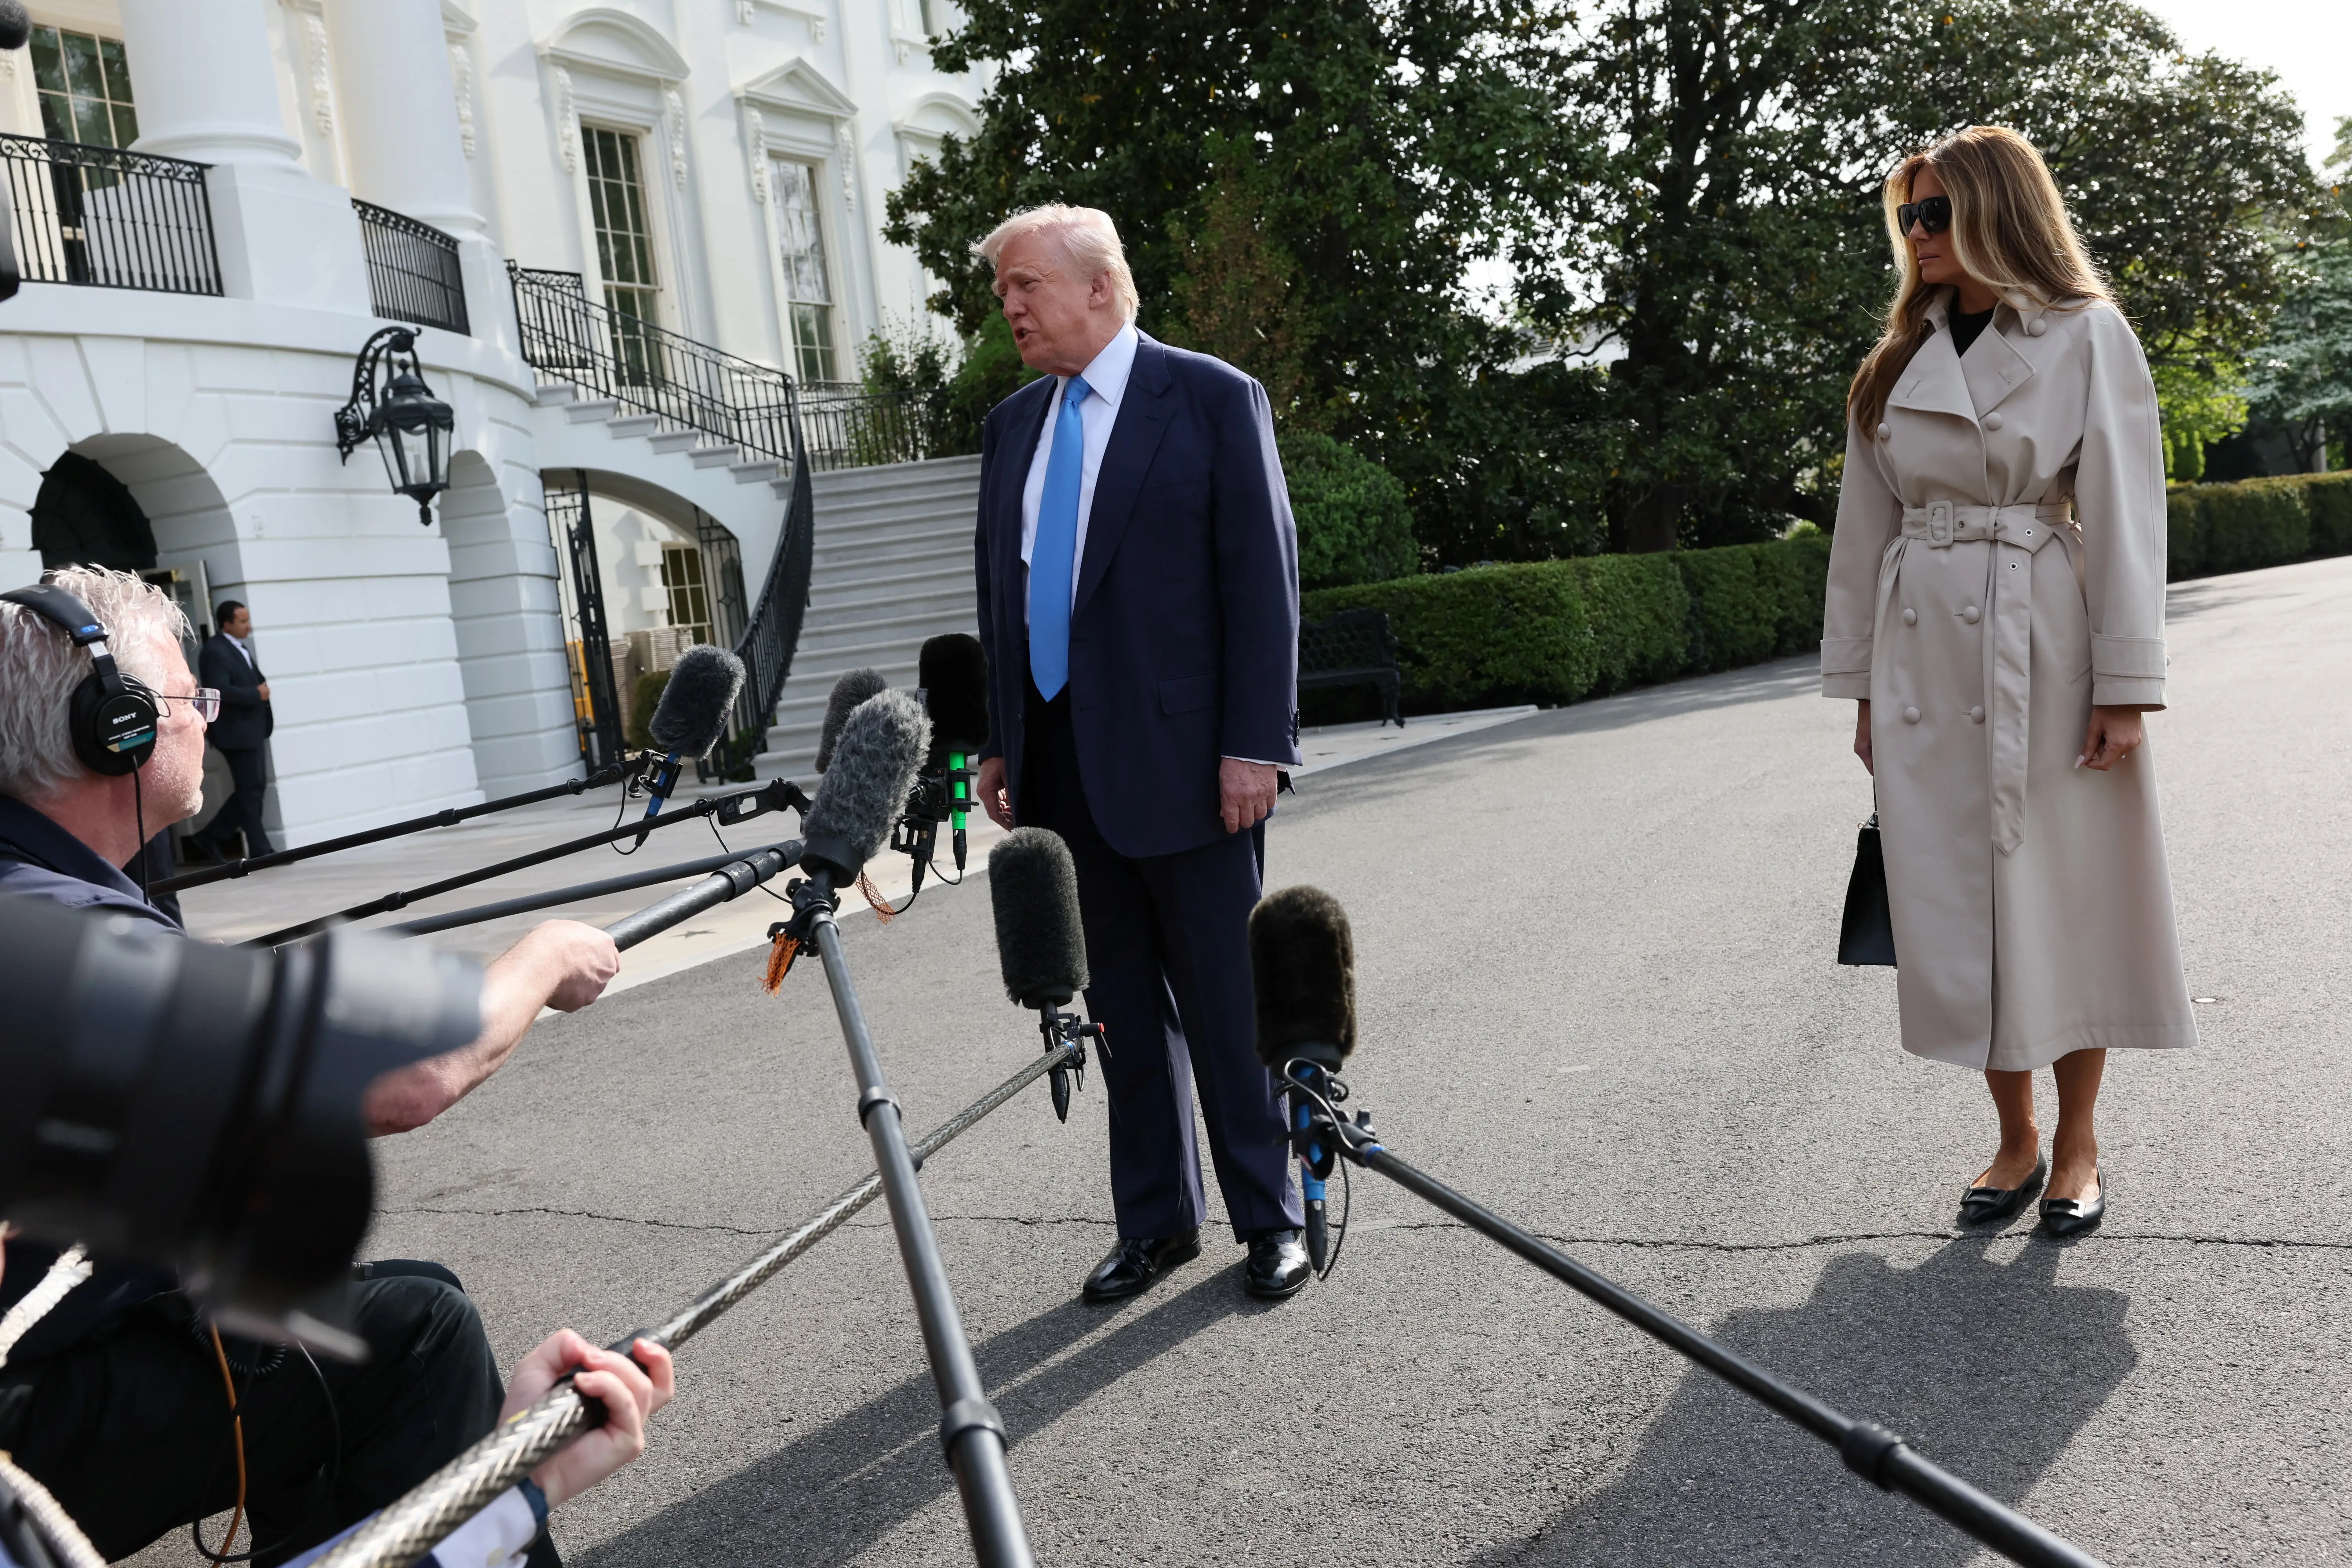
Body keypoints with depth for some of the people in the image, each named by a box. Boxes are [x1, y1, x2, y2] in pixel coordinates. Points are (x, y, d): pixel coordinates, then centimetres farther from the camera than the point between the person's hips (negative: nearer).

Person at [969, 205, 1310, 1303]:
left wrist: (1255, 743, -14)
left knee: (1224, 998, 3)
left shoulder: (1212, 399, -3)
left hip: (1181, 757, -5)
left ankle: (1269, 1218, 20)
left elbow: (1263, 577, -8)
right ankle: (1156, 1222, 25)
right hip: (1061, 763, 6)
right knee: (1120, 1004, 12)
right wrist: (1000, 740, 12)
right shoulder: (1011, 426, 15)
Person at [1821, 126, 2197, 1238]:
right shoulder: (1894, 363, 11)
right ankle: (2015, 1142, 22)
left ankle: (2078, 1148, 21)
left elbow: (2124, 515, -4)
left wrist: (2125, 685, -9)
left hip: (2046, 647, -4)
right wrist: (1862, 686, 10)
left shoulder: (2086, 337, -1)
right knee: (1958, 901, 6)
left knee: (2068, 892, 4)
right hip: (1926, 658, 4)